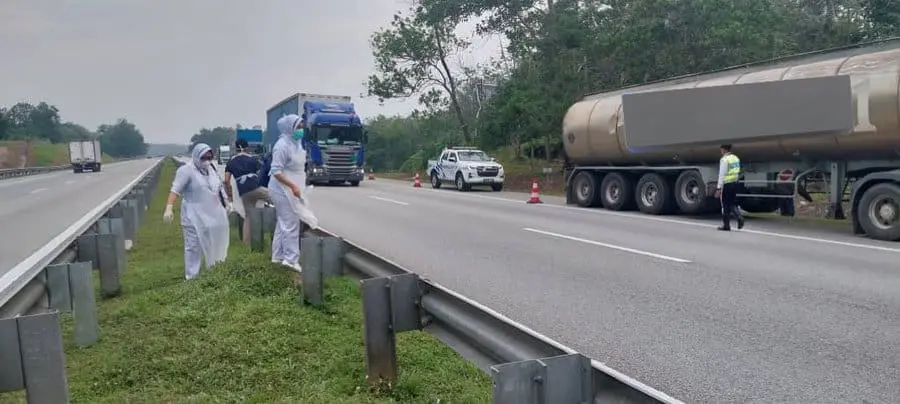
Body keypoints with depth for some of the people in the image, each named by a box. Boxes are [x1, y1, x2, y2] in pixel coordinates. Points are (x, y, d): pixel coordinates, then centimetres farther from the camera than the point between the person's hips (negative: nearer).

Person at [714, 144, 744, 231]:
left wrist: (718, 188, -18)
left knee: (725, 205, 3)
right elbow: (738, 172, 14)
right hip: (734, 183, 7)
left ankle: (726, 225, 9)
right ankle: (739, 217, -3)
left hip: (726, 184, -7)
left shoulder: (724, 159, -14)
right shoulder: (736, 158, 10)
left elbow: (722, 175, -18)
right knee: (733, 203, 17)